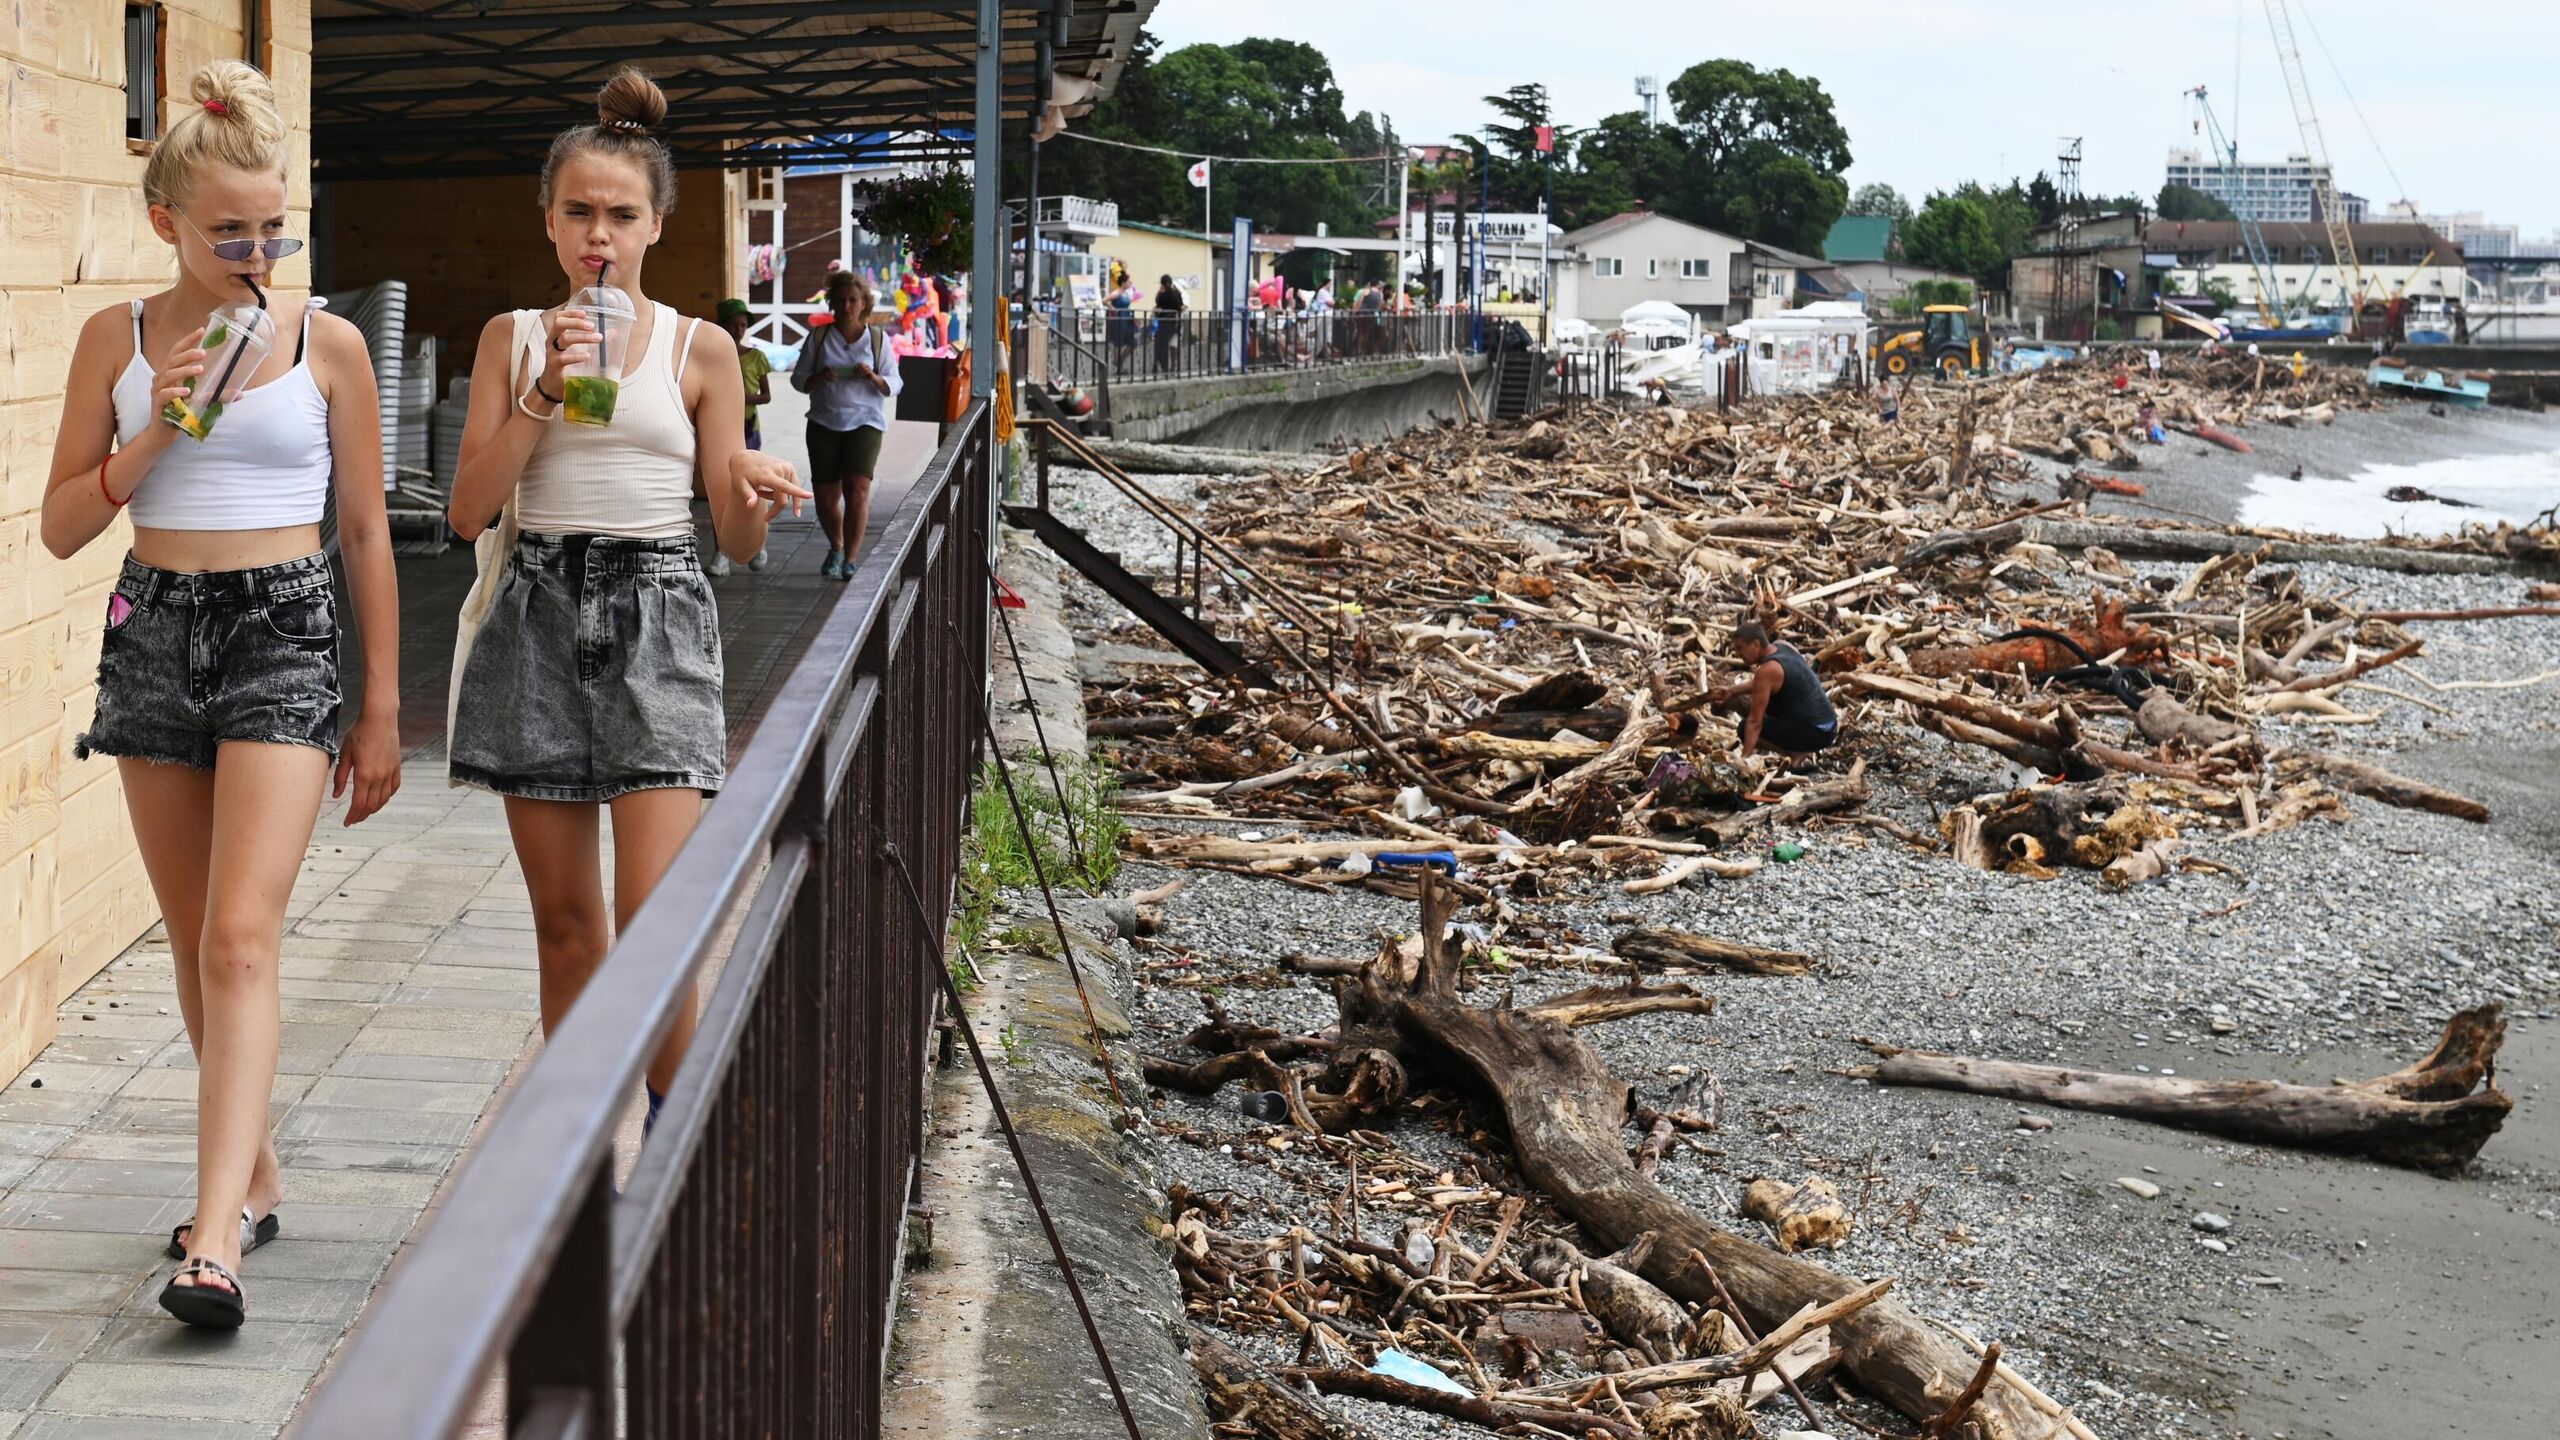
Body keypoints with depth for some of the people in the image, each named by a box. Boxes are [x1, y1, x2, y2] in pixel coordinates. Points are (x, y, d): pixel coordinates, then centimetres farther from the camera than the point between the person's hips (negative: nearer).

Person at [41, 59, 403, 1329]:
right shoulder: (117, 340, 4)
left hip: (285, 631, -3)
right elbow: (63, 527, 4)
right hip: (154, 628, 3)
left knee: (241, 938, -15)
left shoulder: (326, 344, 0)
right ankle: (254, 1174, 27)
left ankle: (216, 1233, -22)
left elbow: (365, 532, 5)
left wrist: (382, 709, 5)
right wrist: (155, 436, -12)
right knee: (193, 943, 11)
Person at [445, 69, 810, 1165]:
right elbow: (468, 509, -1)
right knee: (564, 921, 8)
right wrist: (543, 394, -11)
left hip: (656, 620, -2)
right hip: (538, 618, 2)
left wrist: (759, 497, -18)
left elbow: (737, 537, 5)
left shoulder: (700, 351, 5)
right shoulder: (512, 338, 8)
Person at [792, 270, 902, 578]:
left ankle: (851, 560, -16)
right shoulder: (818, 339, 7)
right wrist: (818, 378, -13)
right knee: (826, 495, 2)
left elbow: (894, 385, 7)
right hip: (824, 423, 2)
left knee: (857, 488, -18)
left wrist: (874, 378, -15)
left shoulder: (878, 339, 6)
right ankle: (836, 547, 30)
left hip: (865, 421, -2)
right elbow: (798, 379, 9)